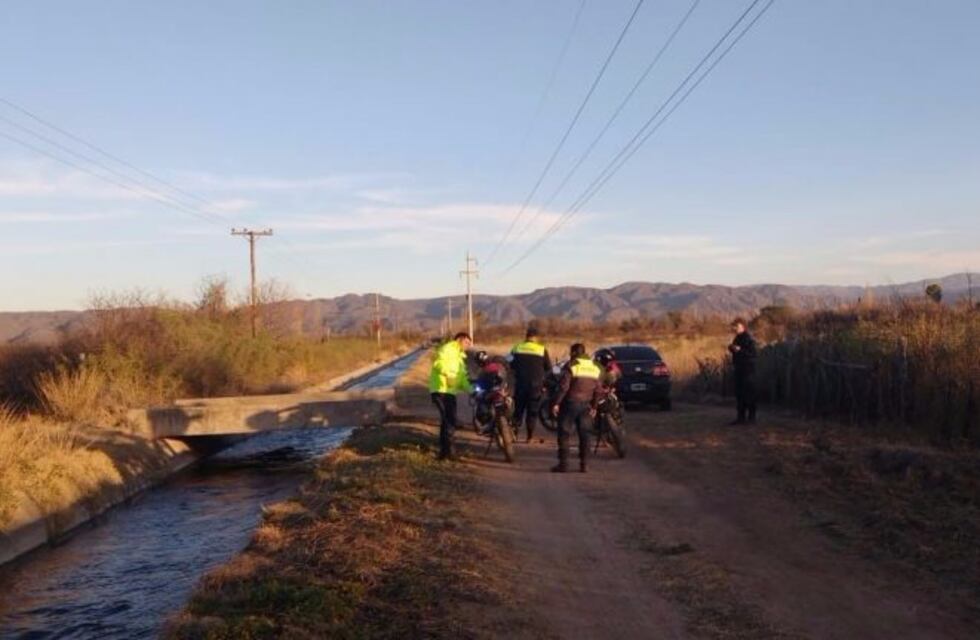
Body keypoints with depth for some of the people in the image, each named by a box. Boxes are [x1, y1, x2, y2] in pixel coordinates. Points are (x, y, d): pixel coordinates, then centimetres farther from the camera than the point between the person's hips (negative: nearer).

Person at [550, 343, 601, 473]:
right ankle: (583, 464, 10)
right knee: (584, 434, 11)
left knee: (564, 433, 1)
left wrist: (556, 403, -11)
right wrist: (594, 406, 18)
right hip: (586, 405, 5)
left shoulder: (571, 365, -9)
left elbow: (563, 387, -15)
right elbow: (597, 390, 10)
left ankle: (563, 463, -2)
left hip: (570, 403, -5)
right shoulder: (595, 367, 9)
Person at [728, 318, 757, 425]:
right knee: (739, 393, 9)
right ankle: (741, 416, 14)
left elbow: (752, 354, -20)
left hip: (748, 369, -9)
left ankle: (751, 417, 0)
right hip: (739, 368, 9)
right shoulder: (737, 338, 14)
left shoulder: (749, 338, -12)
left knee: (749, 393, -5)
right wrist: (732, 348, 4)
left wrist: (739, 350, -26)